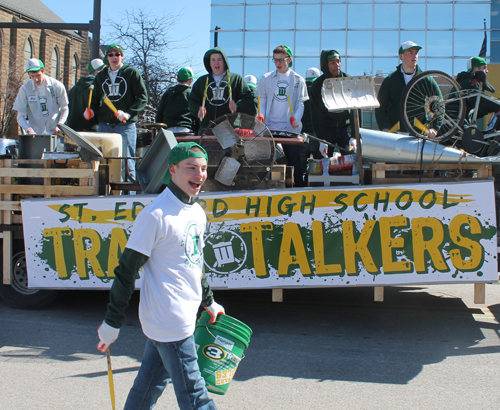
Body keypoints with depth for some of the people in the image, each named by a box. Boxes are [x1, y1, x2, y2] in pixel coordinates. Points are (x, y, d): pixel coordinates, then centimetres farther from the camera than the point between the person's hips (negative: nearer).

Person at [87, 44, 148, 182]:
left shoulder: (132, 73, 3)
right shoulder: (101, 76, 18)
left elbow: (142, 98, -3)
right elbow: (95, 99, 24)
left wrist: (128, 113, -16)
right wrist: (91, 110, 2)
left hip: (126, 126, -4)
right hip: (104, 126, 4)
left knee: (126, 163, -6)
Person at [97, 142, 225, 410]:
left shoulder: (197, 212, 10)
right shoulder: (156, 215, -17)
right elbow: (127, 269, -15)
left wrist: (209, 302, 29)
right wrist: (112, 323, -12)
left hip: (185, 315, 8)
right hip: (168, 321, -8)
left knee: (151, 383, 19)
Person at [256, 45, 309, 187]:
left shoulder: (298, 79, 6)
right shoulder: (266, 78, 8)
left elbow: (301, 102, 3)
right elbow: (262, 100, 10)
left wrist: (297, 118, -14)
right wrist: (261, 114, -9)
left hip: (291, 128, -1)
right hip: (269, 126, 1)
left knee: (294, 162, -2)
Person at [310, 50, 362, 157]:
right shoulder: (318, 85, -3)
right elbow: (317, 114, -5)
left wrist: (355, 136, -10)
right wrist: (321, 139, -13)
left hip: (346, 127, 1)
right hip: (327, 129, -1)